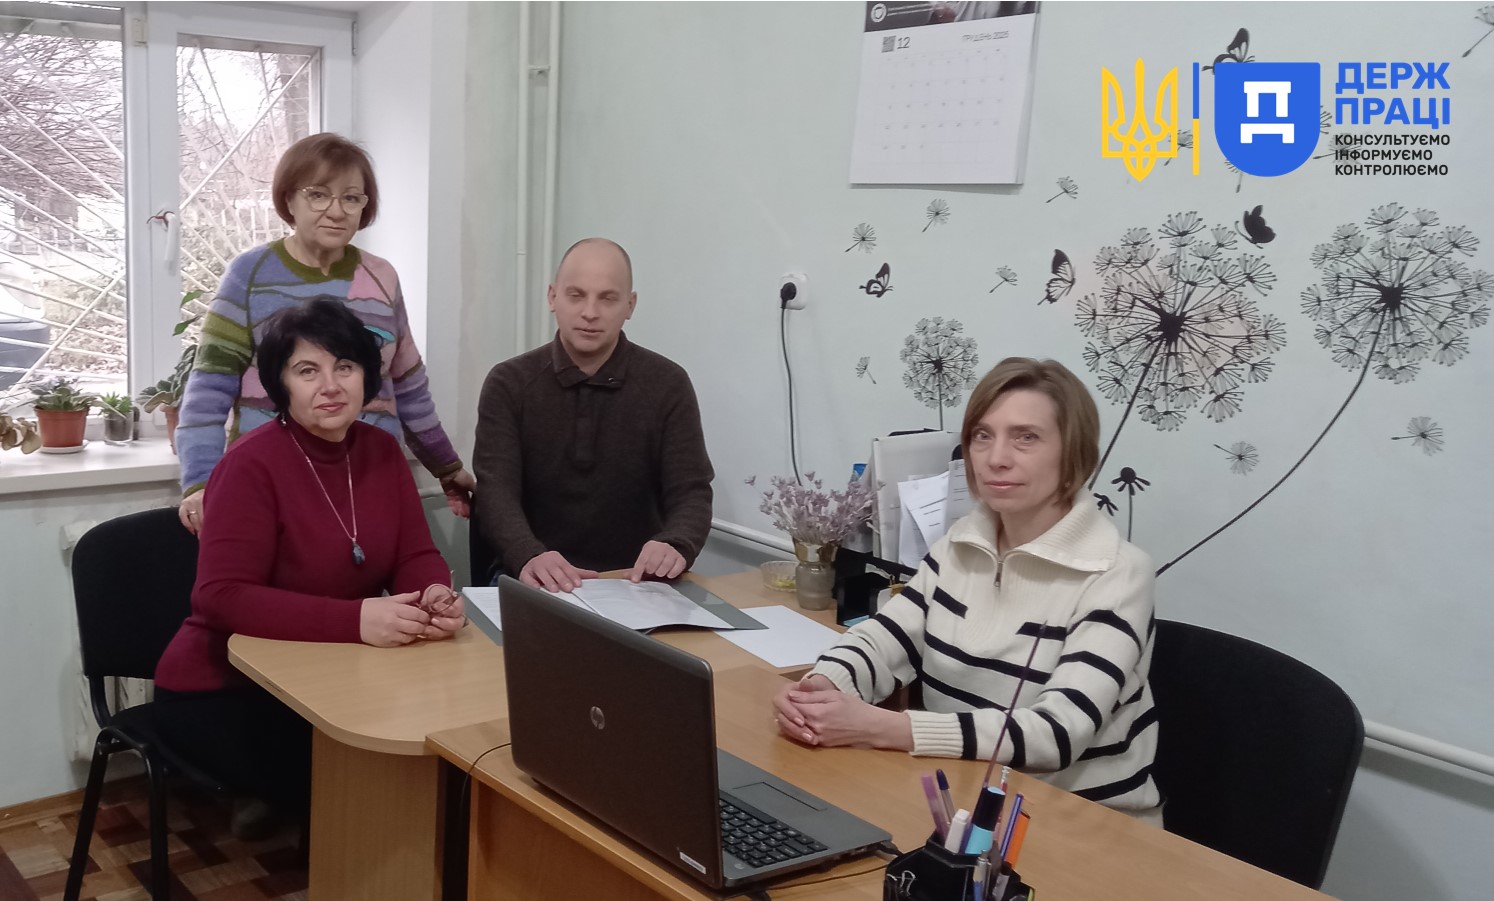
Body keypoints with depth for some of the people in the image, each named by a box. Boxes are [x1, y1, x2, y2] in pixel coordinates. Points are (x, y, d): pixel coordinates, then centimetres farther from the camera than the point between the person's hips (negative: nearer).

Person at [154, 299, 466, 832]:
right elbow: (223, 597, -26)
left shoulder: (382, 451, 2)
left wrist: (437, 596, -25)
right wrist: (356, 619, -37)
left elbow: (416, 556, 1)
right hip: (223, 692, -6)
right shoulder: (251, 465, -18)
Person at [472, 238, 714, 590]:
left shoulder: (668, 385, 1)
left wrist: (676, 546, -28)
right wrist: (529, 557, -32)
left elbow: (691, 492, -4)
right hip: (537, 587, -1)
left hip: (635, 584, 1)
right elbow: (497, 491, -10)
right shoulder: (508, 384, 1)